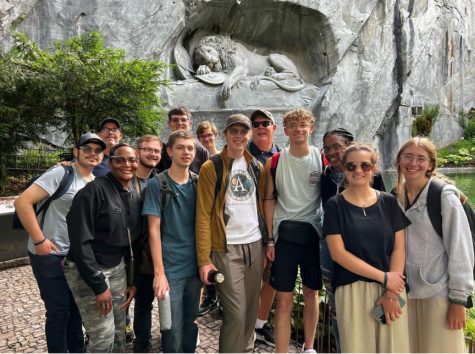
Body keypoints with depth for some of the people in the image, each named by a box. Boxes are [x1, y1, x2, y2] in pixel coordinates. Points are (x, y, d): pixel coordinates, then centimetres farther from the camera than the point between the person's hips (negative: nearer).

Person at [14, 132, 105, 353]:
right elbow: (22, 202, -22)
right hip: (50, 255, -7)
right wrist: (39, 240, -21)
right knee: (58, 311, 3)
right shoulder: (61, 174, -17)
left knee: (76, 307, 18)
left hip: (76, 256, 7)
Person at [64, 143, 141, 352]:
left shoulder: (134, 197, 5)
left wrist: (132, 280, 10)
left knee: (119, 330, 14)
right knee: (103, 336, -1)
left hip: (117, 269, 7)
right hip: (87, 271, -7)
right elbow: (80, 241, -21)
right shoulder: (95, 190, -18)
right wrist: (98, 285, -19)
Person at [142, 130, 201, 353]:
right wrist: (159, 272, -14)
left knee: (190, 323, 17)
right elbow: (154, 230, -10)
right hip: (171, 268, -4)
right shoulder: (157, 184, -7)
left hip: (195, 266, 4)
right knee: (173, 329, 4)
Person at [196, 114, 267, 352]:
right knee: (236, 312, -4)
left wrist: (268, 242, 7)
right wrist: (204, 258, -13)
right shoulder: (211, 168, -5)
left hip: (255, 245, 5)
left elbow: (261, 205, 14)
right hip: (227, 248, -5)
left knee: (251, 309, 14)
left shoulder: (256, 167, 11)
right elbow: (203, 215, -9)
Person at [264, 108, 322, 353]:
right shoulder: (274, 162, 0)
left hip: (314, 234, 1)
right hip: (284, 235, -1)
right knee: (284, 300, 2)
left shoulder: (322, 158, 1)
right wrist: (269, 240, -2)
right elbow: (269, 201, 2)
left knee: (311, 293, 15)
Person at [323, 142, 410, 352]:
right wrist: (383, 277, -12)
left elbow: (398, 248, 3)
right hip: (352, 291, -2)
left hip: (393, 288, 3)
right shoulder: (335, 205, -2)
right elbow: (338, 253, -9)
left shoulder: (389, 202, 6)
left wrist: (391, 293, -7)